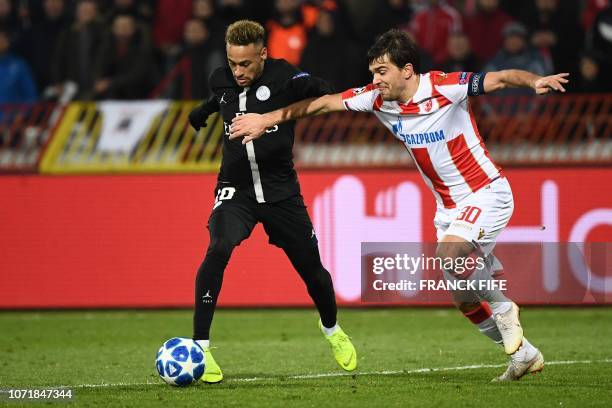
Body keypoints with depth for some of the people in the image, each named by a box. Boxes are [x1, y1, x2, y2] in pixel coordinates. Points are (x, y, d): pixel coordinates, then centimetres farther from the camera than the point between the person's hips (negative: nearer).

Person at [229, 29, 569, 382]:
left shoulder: (444, 88, -21)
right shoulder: (378, 99, -5)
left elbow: (501, 78, -26)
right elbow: (325, 103, 3)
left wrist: (536, 81, -47)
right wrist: (266, 120, 4)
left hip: (486, 193, -7)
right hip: (449, 206, 7)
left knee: (450, 253, -32)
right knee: (465, 299, 6)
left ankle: (503, 309, -7)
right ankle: (524, 353, 23)